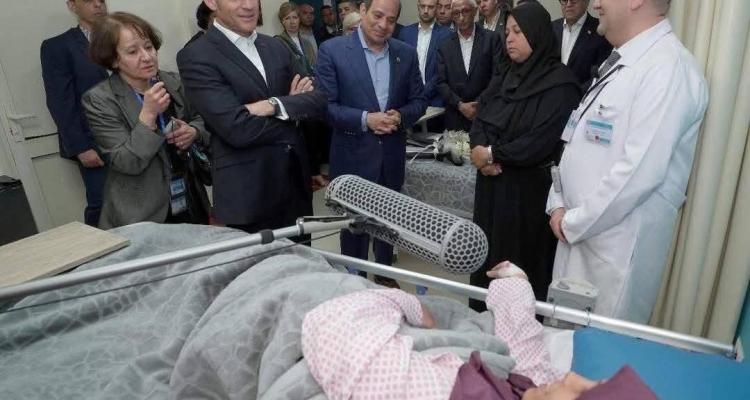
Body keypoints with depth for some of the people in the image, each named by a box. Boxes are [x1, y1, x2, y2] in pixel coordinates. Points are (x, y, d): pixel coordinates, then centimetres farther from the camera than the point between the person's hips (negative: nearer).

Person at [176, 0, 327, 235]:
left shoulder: (277, 48, 10)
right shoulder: (195, 57, -10)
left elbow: (319, 103, 3)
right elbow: (236, 128, -20)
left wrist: (276, 105, -15)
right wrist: (294, 113, -7)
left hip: (296, 182, 6)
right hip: (249, 195, -6)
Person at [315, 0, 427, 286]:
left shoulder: (407, 54, 4)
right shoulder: (332, 50, -8)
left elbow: (419, 101, 7)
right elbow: (324, 105, -11)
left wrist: (400, 116, -14)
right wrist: (365, 119, -22)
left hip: (392, 156, 4)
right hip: (353, 156, -4)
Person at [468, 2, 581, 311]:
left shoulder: (560, 83, -12)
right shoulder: (505, 75, 11)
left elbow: (541, 142, -19)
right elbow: (480, 117, 6)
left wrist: (493, 154, -12)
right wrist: (481, 150, -13)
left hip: (528, 187, -6)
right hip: (491, 182, 7)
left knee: (518, 257, 6)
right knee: (487, 251, 15)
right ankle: (483, 317, 33)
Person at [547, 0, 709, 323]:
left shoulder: (668, 68, -17)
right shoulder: (619, 64, 12)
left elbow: (640, 172, -23)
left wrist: (574, 223, -14)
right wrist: (558, 205, 4)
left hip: (618, 243, -8)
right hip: (579, 231, 8)